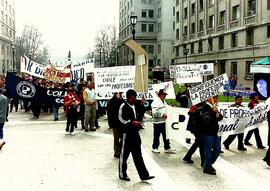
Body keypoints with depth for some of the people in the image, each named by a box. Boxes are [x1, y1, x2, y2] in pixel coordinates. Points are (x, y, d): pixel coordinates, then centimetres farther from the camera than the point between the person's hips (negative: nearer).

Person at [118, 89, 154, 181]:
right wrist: (132, 122, -23)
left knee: (138, 155, 9)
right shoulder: (123, 107, -11)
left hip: (135, 133, 7)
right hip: (127, 133, -7)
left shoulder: (134, 106, 13)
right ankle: (122, 174, 20)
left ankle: (144, 175, 11)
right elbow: (121, 119, -15)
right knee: (124, 154, 6)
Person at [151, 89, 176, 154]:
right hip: (157, 122, -8)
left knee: (165, 135, 11)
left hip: (163, 121, 9)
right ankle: (154, 148, 18)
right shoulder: (156, 101, -18)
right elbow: (154, 113, -23)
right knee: (157, 135, 4)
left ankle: (167, 148, 18)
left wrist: (165, 115, 11)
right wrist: (162, 115, -22)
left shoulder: (163, 101, 12)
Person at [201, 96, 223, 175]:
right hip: (207, 133, -9)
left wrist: (218, 114, -11)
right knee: (208, 150, 0)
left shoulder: (214, 107, 14)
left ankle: (209, 164, 28)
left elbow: (220, 118, 9)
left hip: (214, 132, 9)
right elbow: (207, 120, -26)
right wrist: (214, 112, -26)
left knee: (217, 148, 14)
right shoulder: (206, 108, -15)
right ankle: (207, 167, 12)